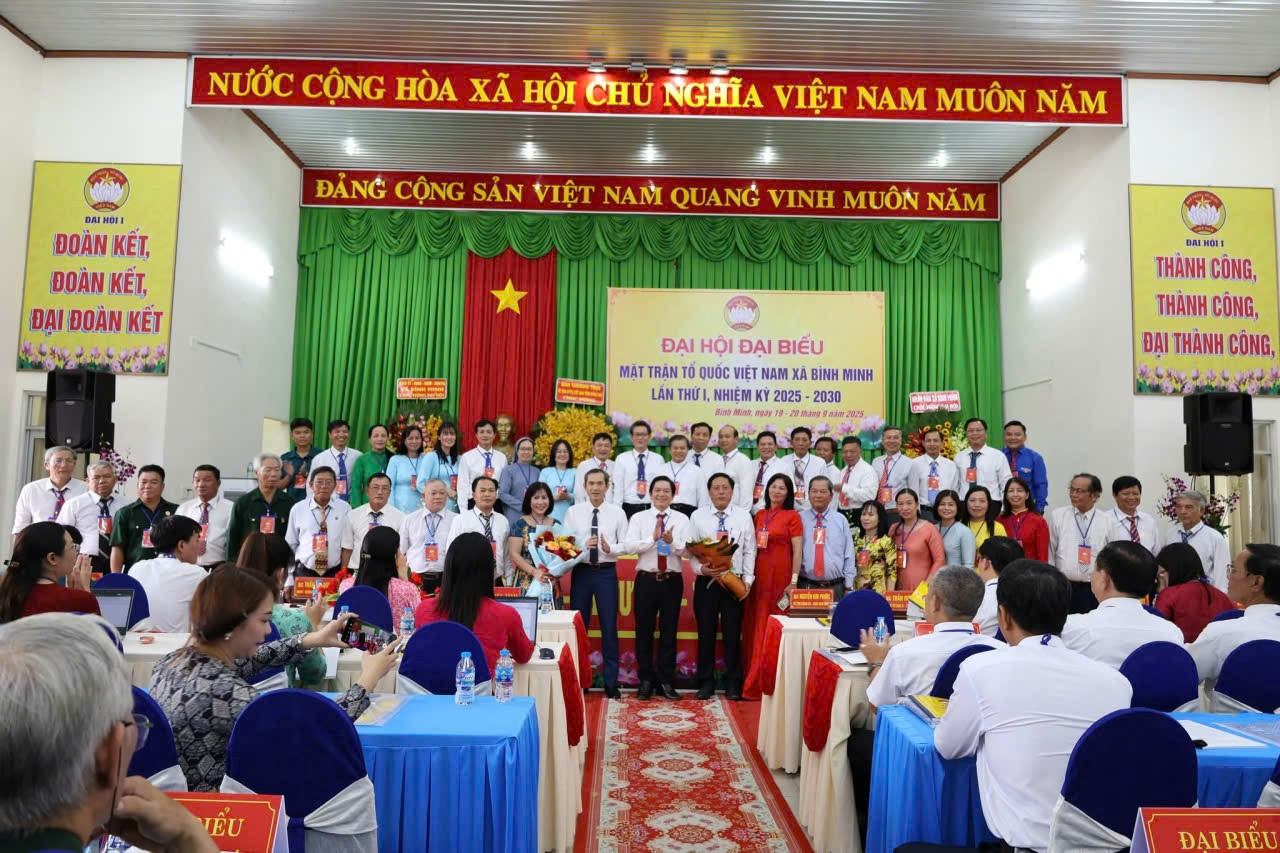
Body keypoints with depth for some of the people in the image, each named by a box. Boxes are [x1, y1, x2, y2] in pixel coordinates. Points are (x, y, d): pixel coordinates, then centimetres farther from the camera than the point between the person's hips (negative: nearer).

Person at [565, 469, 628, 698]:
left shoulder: (618, 513, 2)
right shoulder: (573, 512, 3)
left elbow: (625, 544, -1)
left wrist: (610, 548, -20)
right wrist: (582, 545, -19)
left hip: (607, 572, -1)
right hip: (581, 571, 1)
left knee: (609, 627, 3)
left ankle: (611, 682, 14)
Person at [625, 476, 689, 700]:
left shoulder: (682, 520, 5)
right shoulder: (638, 518, 4)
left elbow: (687, 550, -7)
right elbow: (629, 547, -10)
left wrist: (672, 541, -26)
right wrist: (653, 538, -21)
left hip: (672, 580, 0)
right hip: (646, 579, 0)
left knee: (669, 631, 7)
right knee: (644, 631, 6)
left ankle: (666, 681, 19)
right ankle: (646, 680, 19)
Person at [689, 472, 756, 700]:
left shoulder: (744, 516, 4)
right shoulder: (698, 516, 2)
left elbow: (750, 551, 4)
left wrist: (747, 579, -3)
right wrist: (701, 569, -15)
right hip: (706, 581, 0)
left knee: (733, 634, 6)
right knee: (706, 633, 6)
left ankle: (733, 684, 18)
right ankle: (706, 682, 18)